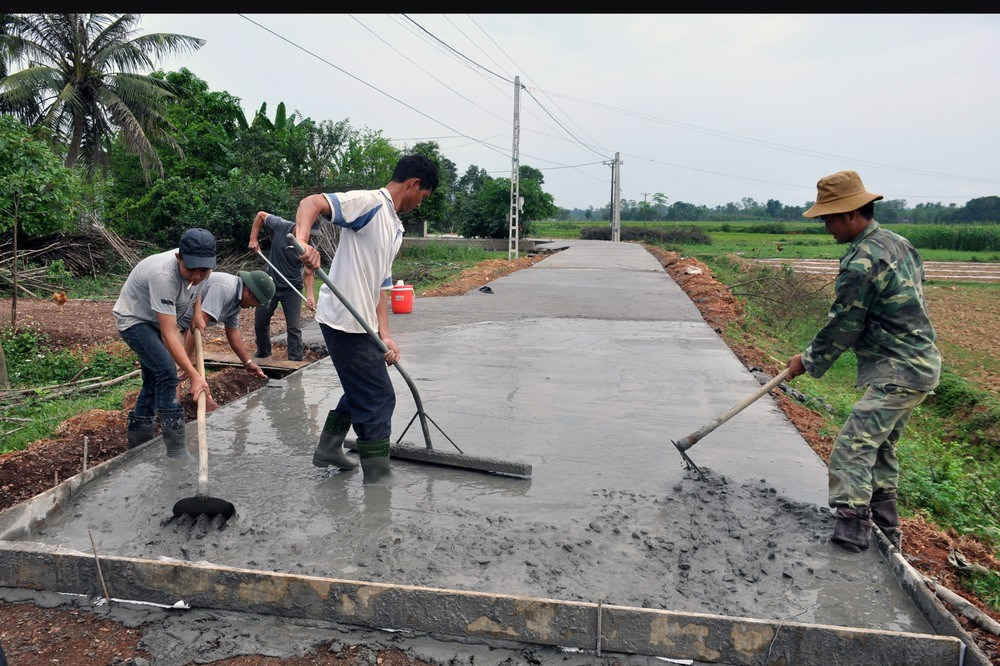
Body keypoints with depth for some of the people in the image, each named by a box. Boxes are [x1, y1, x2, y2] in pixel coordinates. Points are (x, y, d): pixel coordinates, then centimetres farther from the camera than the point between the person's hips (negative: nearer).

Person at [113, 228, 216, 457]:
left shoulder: (200, 269, -16)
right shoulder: (164, 275, -40)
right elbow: (169, 334, -41)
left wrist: (197, 312, -2)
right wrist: (194, 375, -43)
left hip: (155, 321, 8)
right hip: (133, 319, -8)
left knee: (154, 378, 12)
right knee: (166, 372, -21)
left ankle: (137, 439, 29)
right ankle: (176, 451, -16)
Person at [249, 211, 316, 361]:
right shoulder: (280, 226, -16)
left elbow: (308, 274, -18)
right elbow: (261, 215, 2)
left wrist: (309, 294, -35)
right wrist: (253, 239, -5)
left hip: (292, 288, -3)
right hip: (270, 283, 3)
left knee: (294, 327, -6)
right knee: (260, 322, 13)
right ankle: (263, 353, 36)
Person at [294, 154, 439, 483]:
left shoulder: (395, 229, 17)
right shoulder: (370, 202, -11)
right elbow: (312, 202, -24)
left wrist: (384, 334, 6)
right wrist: (302, 242, -44)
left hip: (361, 323, 10)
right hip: (344, 321, -10)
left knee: (362, 388, 26)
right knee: (379, 398, -3)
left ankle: (328, 449, 41)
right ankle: (377, 476, 8)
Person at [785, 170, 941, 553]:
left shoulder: (861, 263, -21)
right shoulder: (897, 243, 10)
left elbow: (842, 325, -15)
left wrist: (809, 361, 1)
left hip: (896, 373, -11)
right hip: (920, 364, 11)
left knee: (852, 448, -12)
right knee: (881, 448, 19)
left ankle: (851, 527, -10)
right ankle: (885, 529, 29)